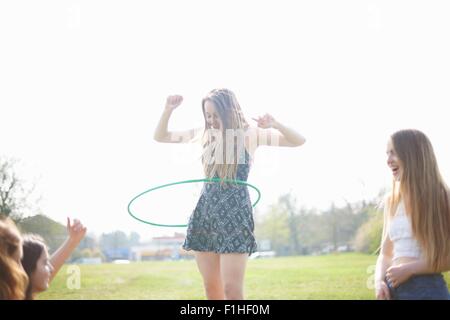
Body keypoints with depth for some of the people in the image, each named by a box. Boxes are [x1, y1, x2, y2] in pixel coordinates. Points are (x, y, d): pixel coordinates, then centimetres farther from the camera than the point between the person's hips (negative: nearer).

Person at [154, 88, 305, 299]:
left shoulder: (249, 134, -3)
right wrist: (168, 110, -2)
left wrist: (275, 125, -25)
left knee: (232, 289, -10)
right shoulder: (204, 133, 8)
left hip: (235, 213, -5)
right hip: (205, 212, 5)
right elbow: (160, 137, 14)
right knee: (211, 287, 9)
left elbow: (299, 141, -7)